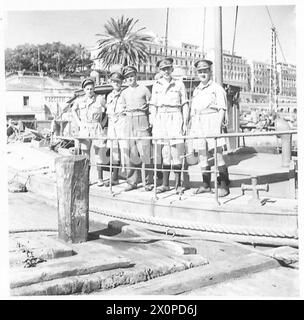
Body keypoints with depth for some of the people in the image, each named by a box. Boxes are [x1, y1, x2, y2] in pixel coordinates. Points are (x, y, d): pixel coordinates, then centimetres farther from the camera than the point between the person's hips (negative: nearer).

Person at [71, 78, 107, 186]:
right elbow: (73, 110, 22)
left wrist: (104, 122, 0)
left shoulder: (100, 99, -1)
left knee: (99, 154, 0)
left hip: (97, 129, -2)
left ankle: (100, 178, 10)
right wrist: (78, 122, 10)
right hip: (84, 129, 2)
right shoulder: (79, 100, 6)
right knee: (85, 154, 3)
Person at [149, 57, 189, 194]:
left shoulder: (179, 84, 6)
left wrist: (185, 123, -1)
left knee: (177, 151, -7)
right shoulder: (156, 85, 13)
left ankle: (178, 184, 2)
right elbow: (153, 107, 14)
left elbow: (185, 105, 6)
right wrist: (153, 124, 7)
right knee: (163, 152, 2)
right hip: (160, 119, 3)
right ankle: (165, 184, 9)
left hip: (175, 119, -2)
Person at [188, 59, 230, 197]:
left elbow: (222, 109, -4)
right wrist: (191, 128, 16)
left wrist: (219, 125, -15)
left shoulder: (217, 88, 2)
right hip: (198, 124, 6)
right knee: (202, 155, 6)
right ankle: (206, 184, 14)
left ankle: (224, 185, -3)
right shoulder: (196, 90, 20)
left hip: (212, 122, -6)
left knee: (218, 154, -8)